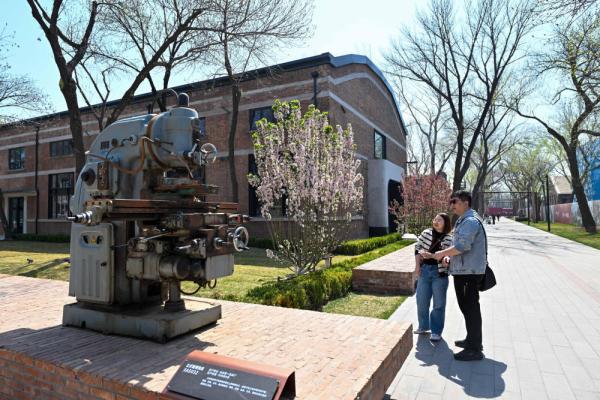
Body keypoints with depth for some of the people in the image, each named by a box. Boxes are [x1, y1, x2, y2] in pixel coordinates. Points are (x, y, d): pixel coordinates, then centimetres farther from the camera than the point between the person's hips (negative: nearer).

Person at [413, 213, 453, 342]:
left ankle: (436, 331, 20)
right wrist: (417, 265, 1)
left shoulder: (448, 239, -6)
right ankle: (423, 326, 31)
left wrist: (432, 255, -27)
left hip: (439, 272, -3)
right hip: (424, 270, 3)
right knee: (422, 300, 12)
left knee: (438, 303, 6)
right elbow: (417, 247, 7)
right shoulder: (426, 233, 2)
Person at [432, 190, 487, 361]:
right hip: (462, 270, 10)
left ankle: (475, 350, 7)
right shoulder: (463, 220, 17)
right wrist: (449, 256, 8)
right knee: (466, 306, 19)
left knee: (471, 308, -3)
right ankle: (472, 340, 34)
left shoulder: (470, 221, -17)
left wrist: (442, 253, -12)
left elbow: (462, 246, -25)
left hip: (469, 272, -10)